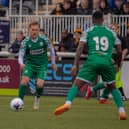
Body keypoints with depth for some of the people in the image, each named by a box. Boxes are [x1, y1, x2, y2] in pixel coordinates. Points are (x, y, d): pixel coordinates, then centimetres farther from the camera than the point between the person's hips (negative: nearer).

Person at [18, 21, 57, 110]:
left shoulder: (43, 40, -12)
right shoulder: (26, 42, -14)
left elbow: (51, 49, 6)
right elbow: (21, 56, -15)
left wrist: (53, 63, 13)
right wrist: (21, 63, -37)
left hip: (42, 65, 0)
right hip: (30, 64, 0)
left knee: (40, 84, -18)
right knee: (24, 80, -23)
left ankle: (37, 98, 16)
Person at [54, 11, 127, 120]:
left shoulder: (88, 32, 13)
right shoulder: (111, 33, 19)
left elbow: (80, 48, 2)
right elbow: (119, 51, 18)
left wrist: (75, 65, -2)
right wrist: (118, 64, 36)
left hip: (93, 61, -2)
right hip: (107, 62, 2)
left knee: (77, 84, -1)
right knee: (112, 87, 22)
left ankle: (68, 104, -27)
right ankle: (122, 111, 9)